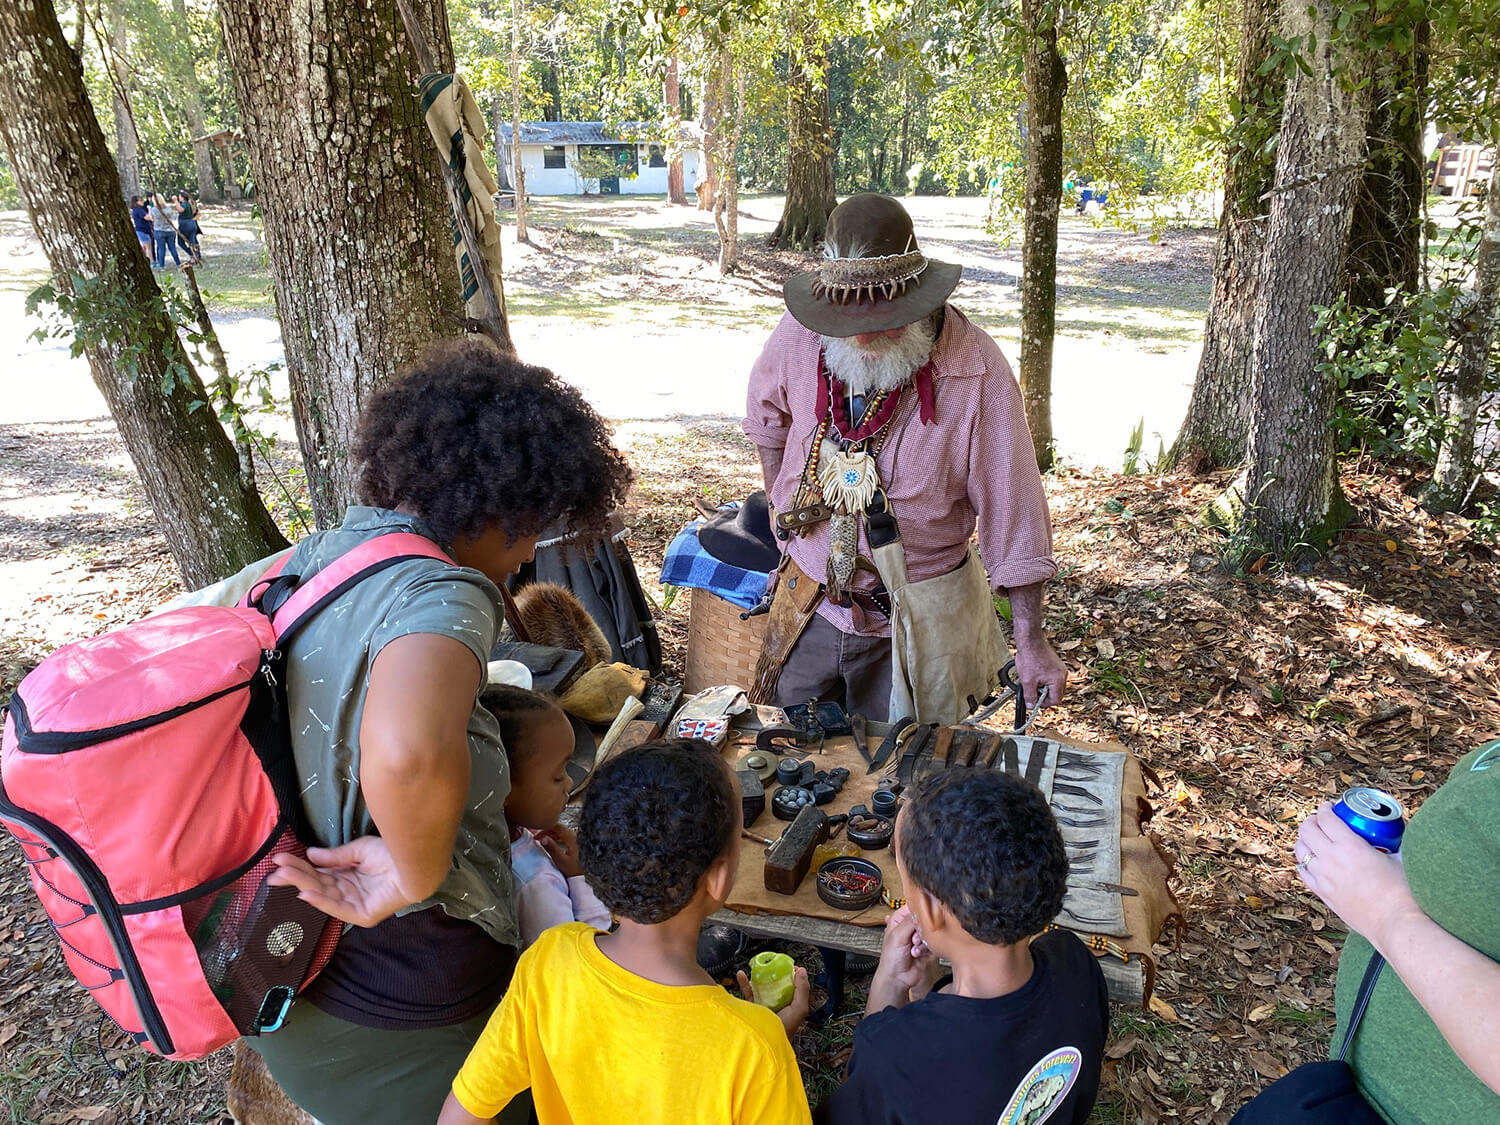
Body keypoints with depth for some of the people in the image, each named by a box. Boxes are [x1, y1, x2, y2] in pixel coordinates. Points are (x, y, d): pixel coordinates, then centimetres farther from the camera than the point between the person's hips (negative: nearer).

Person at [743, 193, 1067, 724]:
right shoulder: (800, 334, -12)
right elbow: (767, 417, 12)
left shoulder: (975, 369, -20)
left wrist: (1031, 641, -12)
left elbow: (1012, 507, -15)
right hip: (810, 598, 3)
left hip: (918, 617, -2)